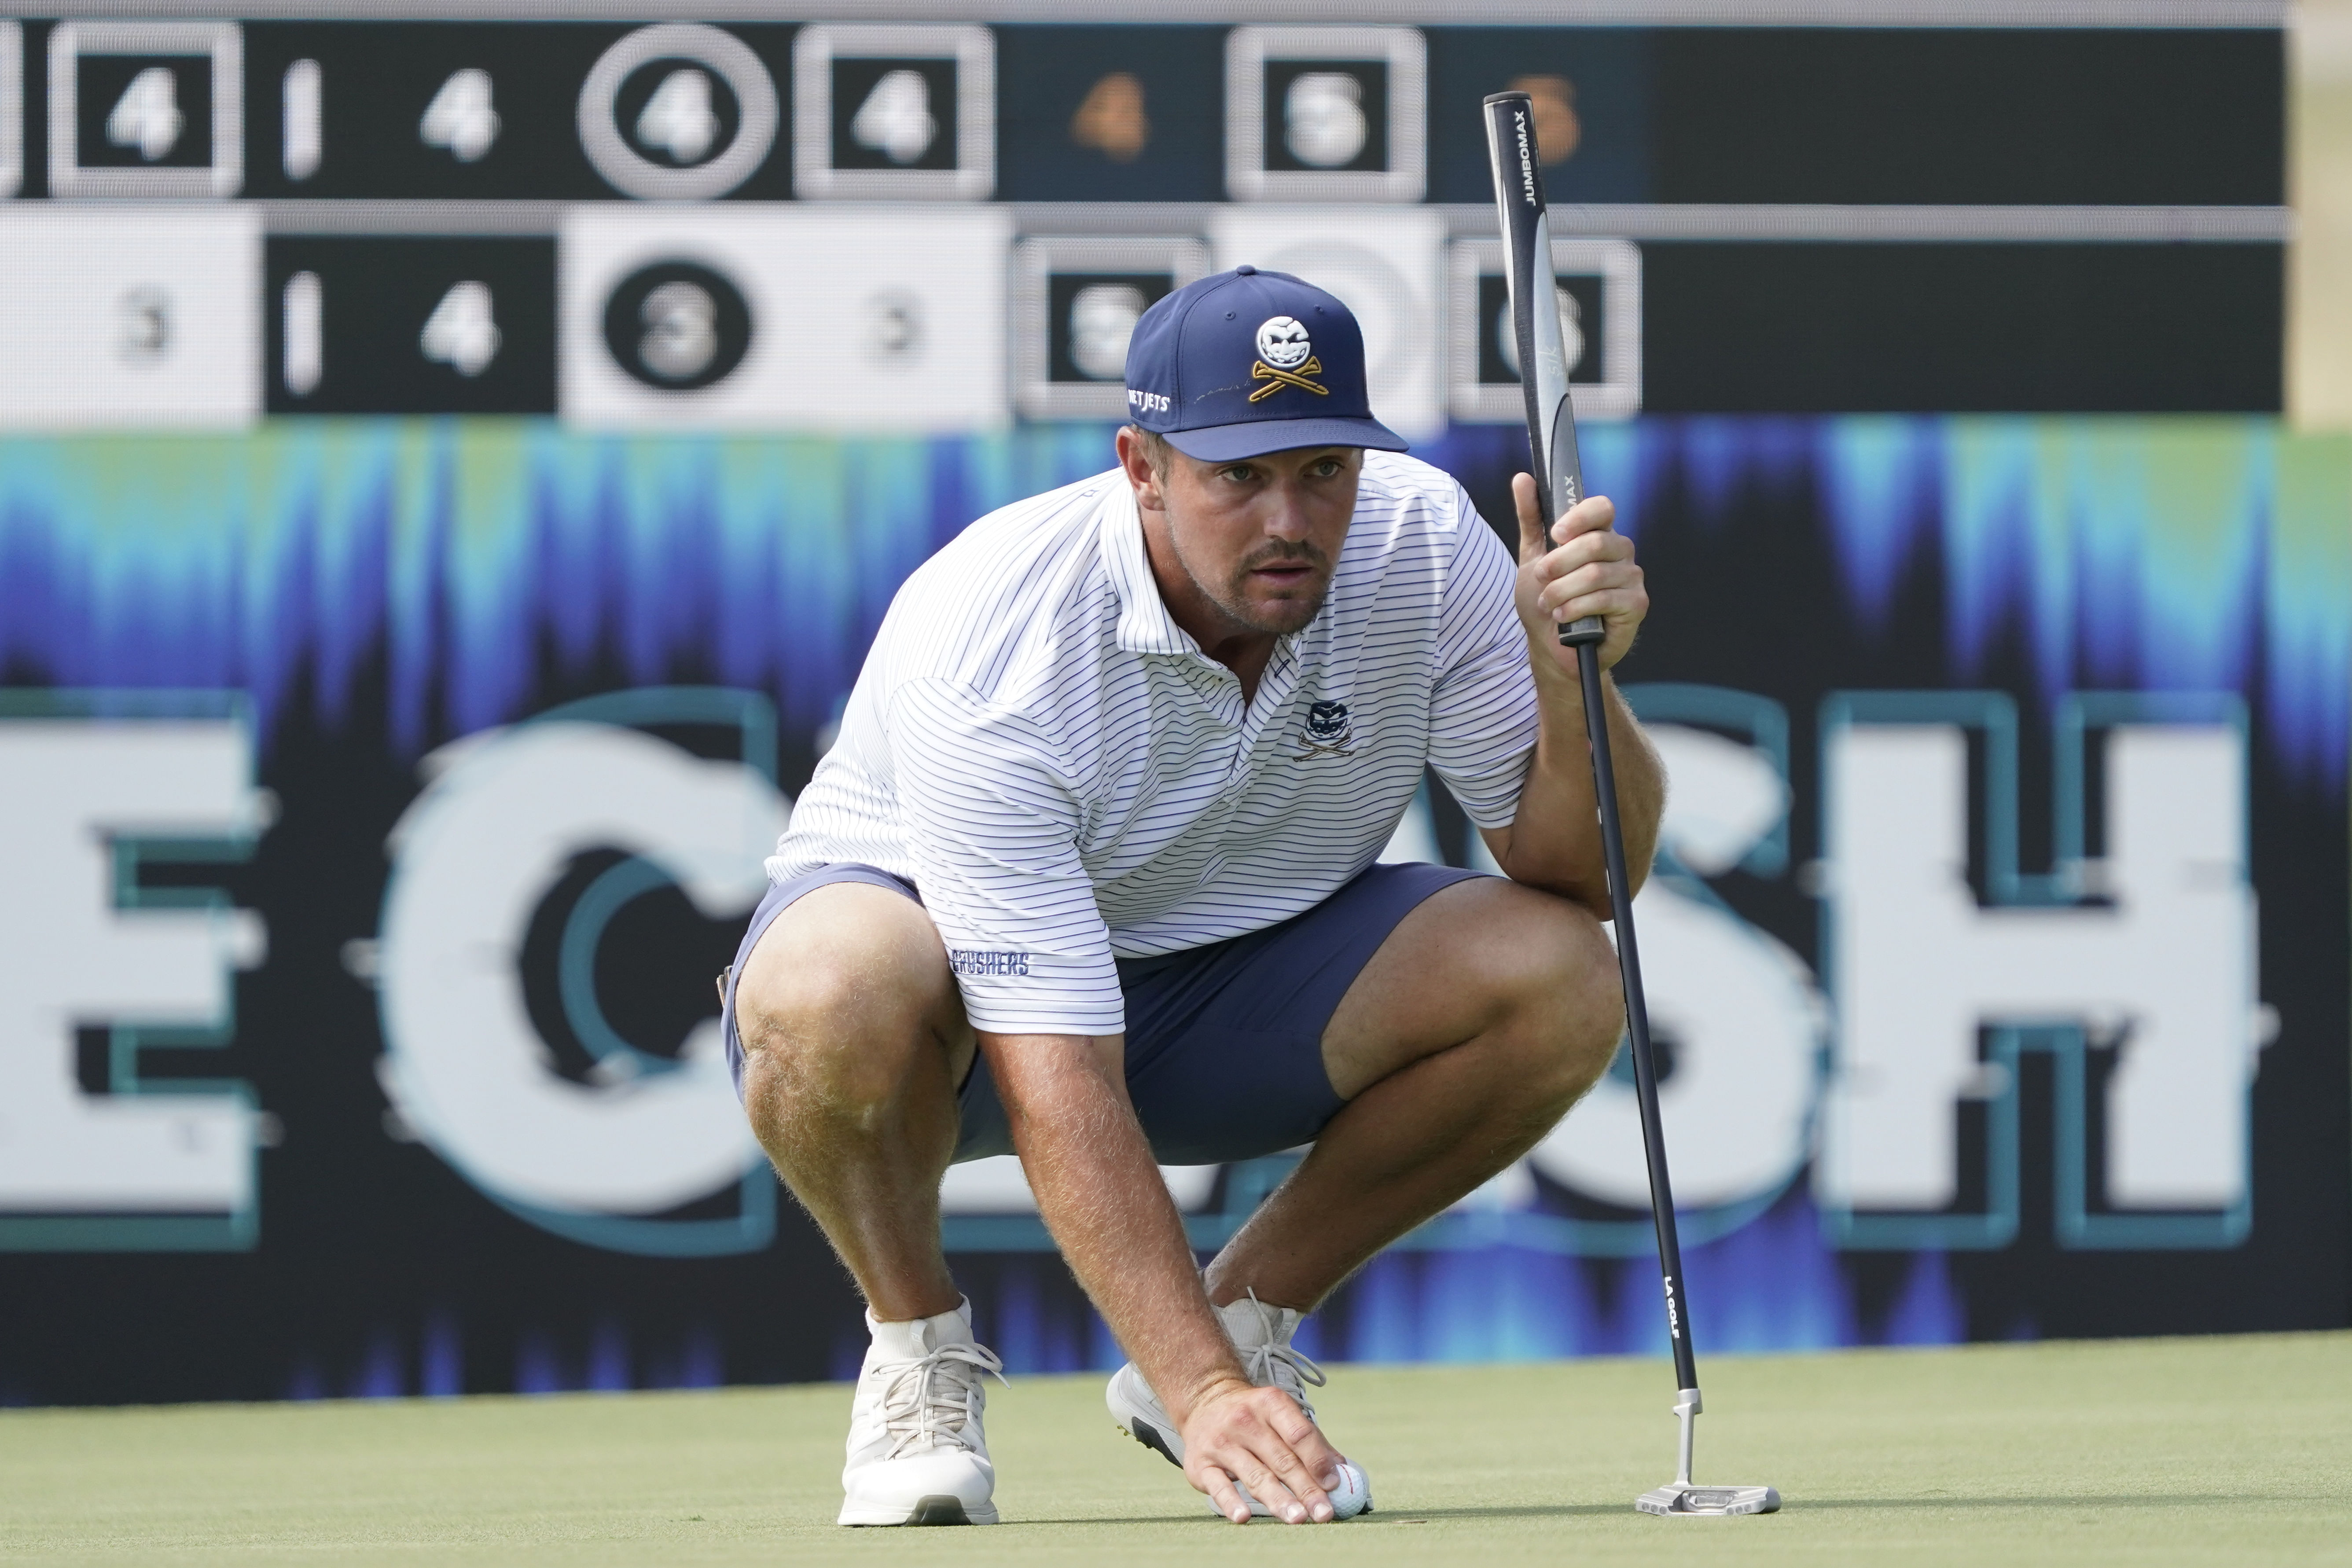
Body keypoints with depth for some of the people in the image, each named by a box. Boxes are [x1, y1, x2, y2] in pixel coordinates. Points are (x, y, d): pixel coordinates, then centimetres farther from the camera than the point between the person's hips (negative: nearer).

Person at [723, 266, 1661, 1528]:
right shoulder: (984, 648, -33)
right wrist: (1204, 1395, -44)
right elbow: (1057, 1088, -37)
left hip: (1239, 974, 4)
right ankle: (919, 1348, -9)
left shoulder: (1422, 546, -18)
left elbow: (1585, 879, -13)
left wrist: (1572, 677, -35)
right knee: (834, 990, -41)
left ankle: (1252, 1309, 0)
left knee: (1565, 980, -22)